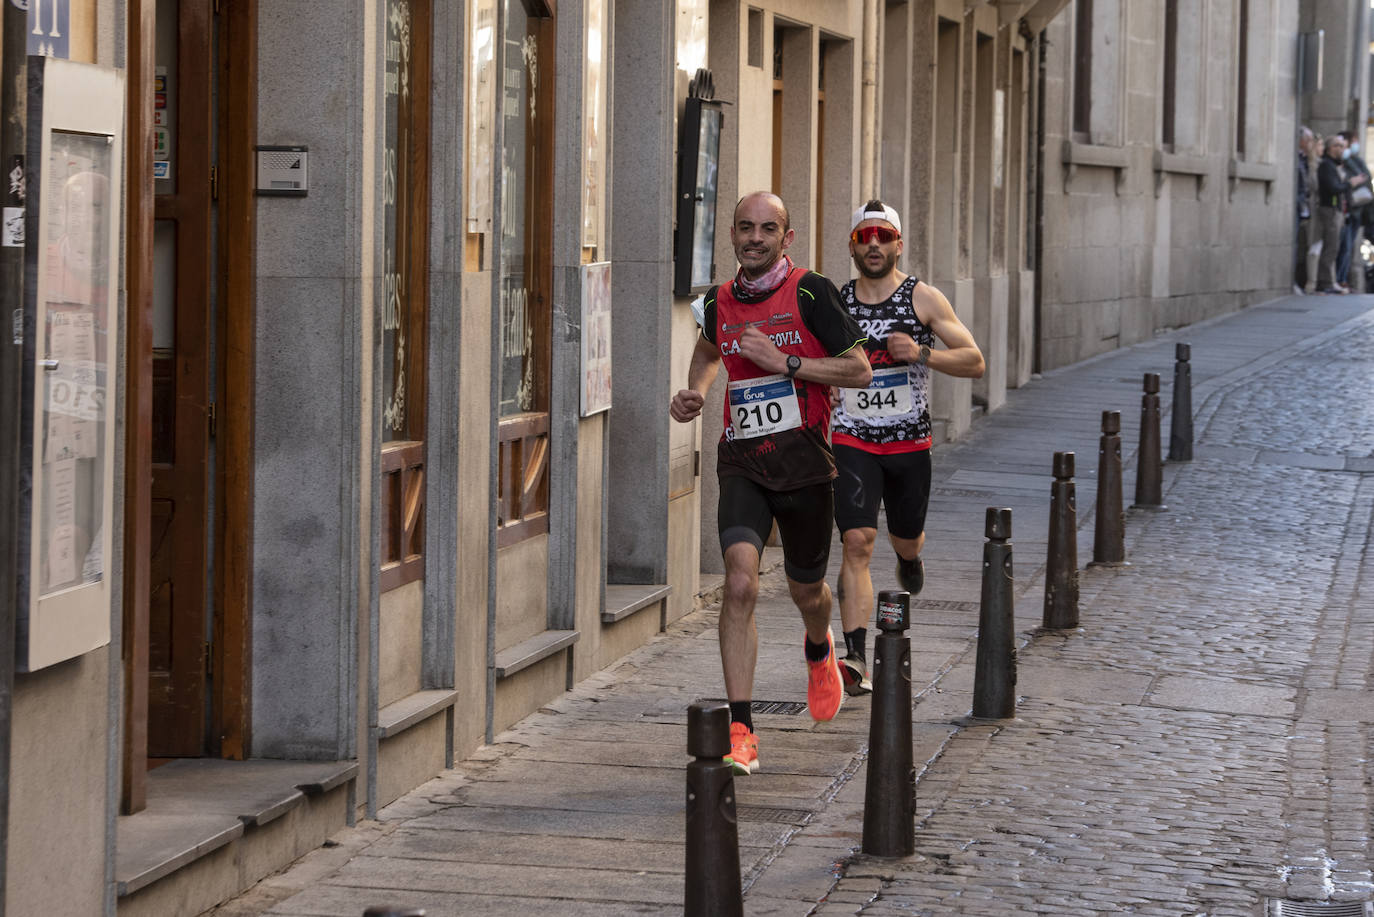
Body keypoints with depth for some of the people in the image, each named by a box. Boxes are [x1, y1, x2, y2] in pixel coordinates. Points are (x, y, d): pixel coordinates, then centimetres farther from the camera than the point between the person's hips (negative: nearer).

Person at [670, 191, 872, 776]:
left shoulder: (810, 293, -7)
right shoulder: (719, 303, 7)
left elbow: (860, 370, -8)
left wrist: (784, 361, -16)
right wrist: (695, 393, 11)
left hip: (804, 462, -2)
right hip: (742, 462, 2)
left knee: (805, 590, 15)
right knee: (740, 581, -19)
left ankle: (819, 650, 56)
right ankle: (740, 734, -20)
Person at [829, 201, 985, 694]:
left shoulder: (923, 299, -3)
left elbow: (974, 362, -5)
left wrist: (922, 353, -20)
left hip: (909, 443, 0)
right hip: (852, 441, 0)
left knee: (905, 540, 17)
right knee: (857, 542, -15)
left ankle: (910, 557, 58)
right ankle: (856, 661, -20)